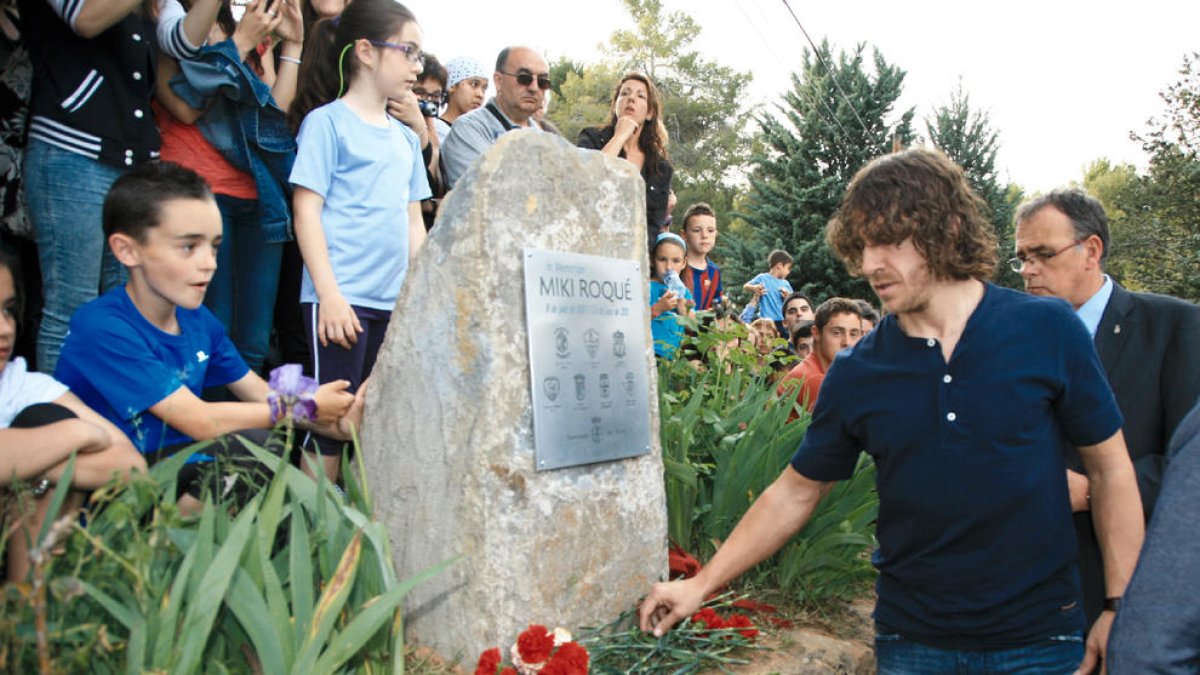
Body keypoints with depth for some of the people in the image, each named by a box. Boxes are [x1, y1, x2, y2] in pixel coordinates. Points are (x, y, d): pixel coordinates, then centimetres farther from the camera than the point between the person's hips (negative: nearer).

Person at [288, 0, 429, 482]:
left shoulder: (406, 137, 17)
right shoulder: (328, 122, -2)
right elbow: (307, 211, -8)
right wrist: (330, 295, -15)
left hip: (394, 302, 7)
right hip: (342, 300, -6)